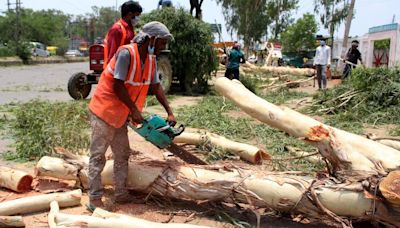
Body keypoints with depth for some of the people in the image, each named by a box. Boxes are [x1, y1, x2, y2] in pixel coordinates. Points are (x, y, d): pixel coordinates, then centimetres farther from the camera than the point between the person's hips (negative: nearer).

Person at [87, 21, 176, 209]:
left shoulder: (151, 60, 2)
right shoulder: (126, 53, -23)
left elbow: (156, 87, 6)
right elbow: (118, 86, -24)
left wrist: (170, 112, 0)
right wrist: (135, 110, -18)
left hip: (121, 115, 9)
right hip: (104, 111, -8)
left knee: (122, 155, 12)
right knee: (98, 156, -1)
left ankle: (121, 194, 23)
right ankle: (95, 199, 5)